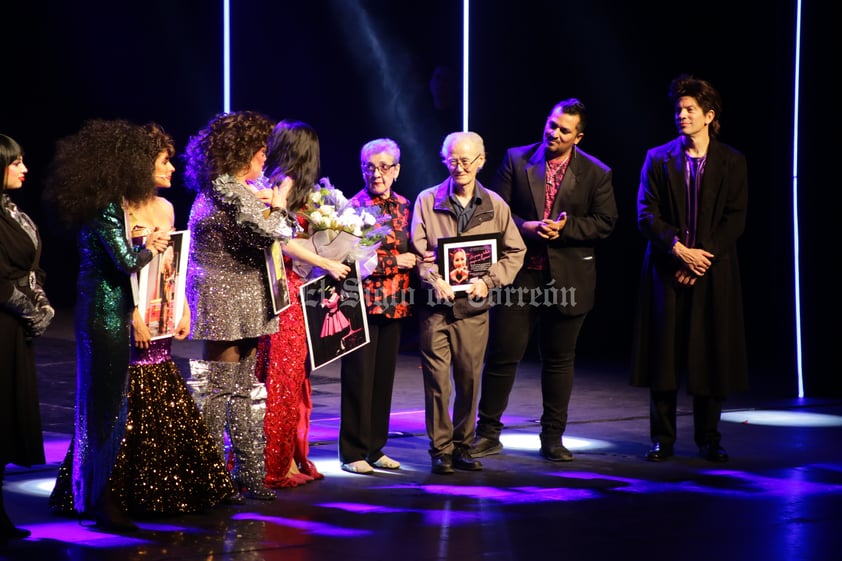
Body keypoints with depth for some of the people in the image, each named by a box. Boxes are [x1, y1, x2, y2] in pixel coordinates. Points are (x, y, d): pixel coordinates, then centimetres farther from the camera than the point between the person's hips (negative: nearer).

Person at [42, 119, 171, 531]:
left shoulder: (91, 205, 9)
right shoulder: (108, 208, -17)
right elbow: (126, 262, -22)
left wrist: (144, 247, 11)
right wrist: (150, 250, -4)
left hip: (92, 313, 9)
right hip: (109, 318, -9)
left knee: (94, 403, 15)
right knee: (111, 405, -4)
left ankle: (88, 493, 24)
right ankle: (103, 502, 1)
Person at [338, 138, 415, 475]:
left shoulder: (403, 206, 11)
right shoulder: (354, 206, -7)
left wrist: (415, 262, 1)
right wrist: (394, 262, -15)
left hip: (394, 304, 6)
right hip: (363, 303, -6)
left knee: (384, 378, 10)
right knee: (359, 379, -2)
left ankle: (375, 449, 19)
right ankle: (353, 453, 6)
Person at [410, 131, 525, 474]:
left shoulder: (496, 206, 7)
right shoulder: (427, 201, 4)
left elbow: (515, 252, 8)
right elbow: (416, 250, 0)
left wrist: (489, 281, -7)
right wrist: (433, 279, -18)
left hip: (474, 307, 1)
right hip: (435, 305, -1)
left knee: (469, 380, 5)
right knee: (437, 379, -3)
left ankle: (463, 446, 18)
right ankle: (440, 449, 5)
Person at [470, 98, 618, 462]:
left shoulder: (596, 173, 2)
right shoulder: (516, 160, 3)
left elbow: (604, 223, -1)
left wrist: (565, 227, -14)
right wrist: (526, 227, -16)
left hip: (567, 279, 1)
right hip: (518, 274, 0)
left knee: (559, 360, 9)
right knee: (502, 354, 1)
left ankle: (552, 438, 19)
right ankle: (488, 433, 12)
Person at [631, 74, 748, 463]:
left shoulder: (732, 162, 5)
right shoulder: (658, 158, 6)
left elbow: (735, 220, -1)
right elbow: (646, 215, -1)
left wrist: (703, 256, -11)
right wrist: (680, 250, -13)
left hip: (714, 271, 0)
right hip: (667, 270, 0)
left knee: (712, 355, 2)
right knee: (664, 354, 0)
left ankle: (708, 439, 12)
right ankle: (662, 439, 8)